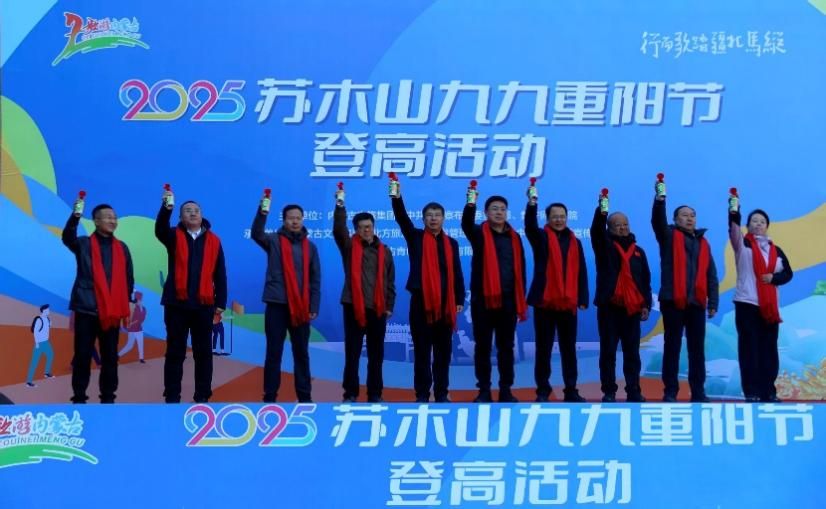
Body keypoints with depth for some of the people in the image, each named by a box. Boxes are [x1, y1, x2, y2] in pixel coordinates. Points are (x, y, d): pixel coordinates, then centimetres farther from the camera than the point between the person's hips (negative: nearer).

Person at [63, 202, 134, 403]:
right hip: (86, 309, -3)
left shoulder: (122, 248, 11)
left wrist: (127, 303, 4)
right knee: (82, 356, 0)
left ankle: (108, 397, 14)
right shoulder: (83, 244, 1)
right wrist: (75, 216, -39)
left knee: (110, 357, 6)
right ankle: (79, 398, 7)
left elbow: (128, 278, 14)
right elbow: (67, 238, -22)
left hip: (112, 312, 3)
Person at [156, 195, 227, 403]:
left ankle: (202, 397, 13)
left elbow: (220, 274, 8)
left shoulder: (213, 240, 8)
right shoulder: (174, 236, 5)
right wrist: (166, 208, -38)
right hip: (177, 303, -1)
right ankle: (172, 397, 10)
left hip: (203, 305, 1)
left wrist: (221, 302, 3)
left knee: (203, 353, 5)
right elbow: (159, 229, -19)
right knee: (175, 352, 4)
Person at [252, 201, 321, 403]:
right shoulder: (274, 240, 3)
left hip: (301, 308, 2)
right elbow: (256, 234, -19)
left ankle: (304, 396, 14)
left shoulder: (310, 246, 11)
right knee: (274, 352, 1)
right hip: (277, 305, -2)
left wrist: (314, 307, 3)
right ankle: (270, 396, 6)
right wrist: (262, 213, -36)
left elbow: (315, 279, 11)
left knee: (302, 353, 7)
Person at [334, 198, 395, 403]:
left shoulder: (384, 251, 10)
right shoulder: (349, 246, 4)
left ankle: (375, 394, 13)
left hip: (377, 309, 2)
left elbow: (390, 281, 13)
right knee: (352, 352, 0)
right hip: (353, 307, -2)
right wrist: (340, 206, -27)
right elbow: (338, 229, -15)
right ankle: (350, 393, 7)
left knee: (376, 353, 6)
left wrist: (389, 305, 7)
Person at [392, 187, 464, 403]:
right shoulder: (415, 237, 6)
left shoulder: (451, 243, 12)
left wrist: (460, 299, 5)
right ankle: (422, 394, 7)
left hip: (445, 303, 2)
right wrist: (396, 198, -26)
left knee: (443, 351, 6)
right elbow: (402, 218, -10)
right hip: (421, 302, -2)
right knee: (421, 350, 1)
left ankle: (442, 393, 13)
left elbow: (457, 273, 11)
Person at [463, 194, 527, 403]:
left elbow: (520, 268, 11)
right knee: (483, 347, 2)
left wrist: (521, 300, 7)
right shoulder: (479, 233, 3)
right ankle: (484, 391, 9)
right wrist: (470, 205, -42)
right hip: (483, 299, -2)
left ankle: (505, 390, 14)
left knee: (506, 347, 7)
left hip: (508, 299, 2)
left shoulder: (514, 237, 11)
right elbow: (466, 224, -21)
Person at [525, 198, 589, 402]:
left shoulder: (574, 241, 12)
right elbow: (530, 225, -19)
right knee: (543, 349, 2)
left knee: (569, 349, 8)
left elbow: (581, 272, 10)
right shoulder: (541, 237, 3)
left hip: (568, 303, 3)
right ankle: (543, 391, 8)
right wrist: (532, 203, -35)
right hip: (545, 302, -3)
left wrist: (583, 299, 3)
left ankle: (571, 390, 14)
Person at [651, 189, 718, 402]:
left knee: (697, 349, 5)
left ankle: (698, 392, 11)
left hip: (697, 303, 4)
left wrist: (713, 301, 7)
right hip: (673, 301, -4)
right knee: (672, 347, 0)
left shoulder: (703, 242, 16)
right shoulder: (669, 236, 6)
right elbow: (657, 221, -15)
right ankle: (670, 392, 3)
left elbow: (711, 274, 14)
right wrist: (660, 200, -32)